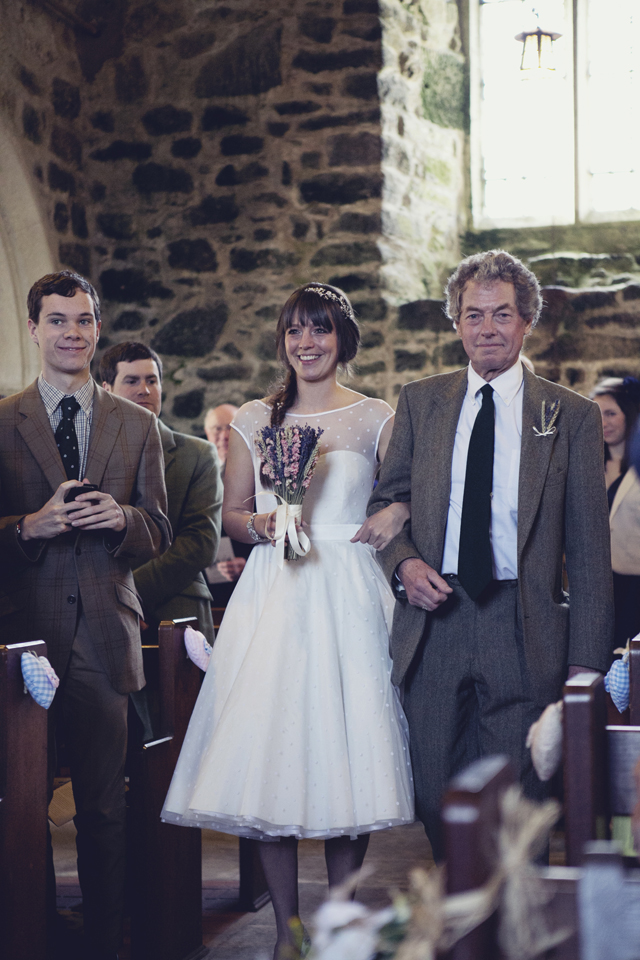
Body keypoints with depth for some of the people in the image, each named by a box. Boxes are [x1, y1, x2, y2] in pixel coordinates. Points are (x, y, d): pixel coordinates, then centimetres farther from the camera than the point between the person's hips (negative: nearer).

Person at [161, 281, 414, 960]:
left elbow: (409, 505, 6)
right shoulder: (253, 420, 11)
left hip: (348, 596, -1)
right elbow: (233, 514, 14)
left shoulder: (377, 419, 5)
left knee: (343, 749, -1)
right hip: (271, 596, 2)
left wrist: (386, 523, -14)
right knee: (267, 752, -2)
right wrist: (262, 526, -6)